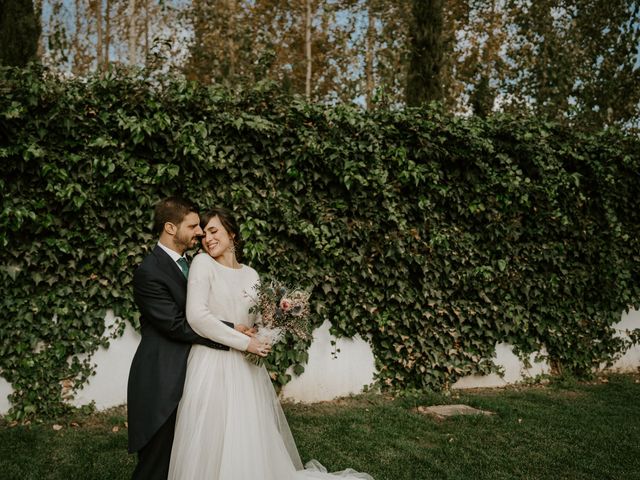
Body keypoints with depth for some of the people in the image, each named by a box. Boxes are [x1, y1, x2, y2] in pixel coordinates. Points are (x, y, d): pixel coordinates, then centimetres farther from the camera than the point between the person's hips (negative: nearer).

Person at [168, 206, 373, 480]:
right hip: (212, 367, -4)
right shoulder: (203, 264, -3)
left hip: (246, 367, 4)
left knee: (252, 443, 10)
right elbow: (196, 316, -14)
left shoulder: (251, 275, 12)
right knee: (210, 446, 1)